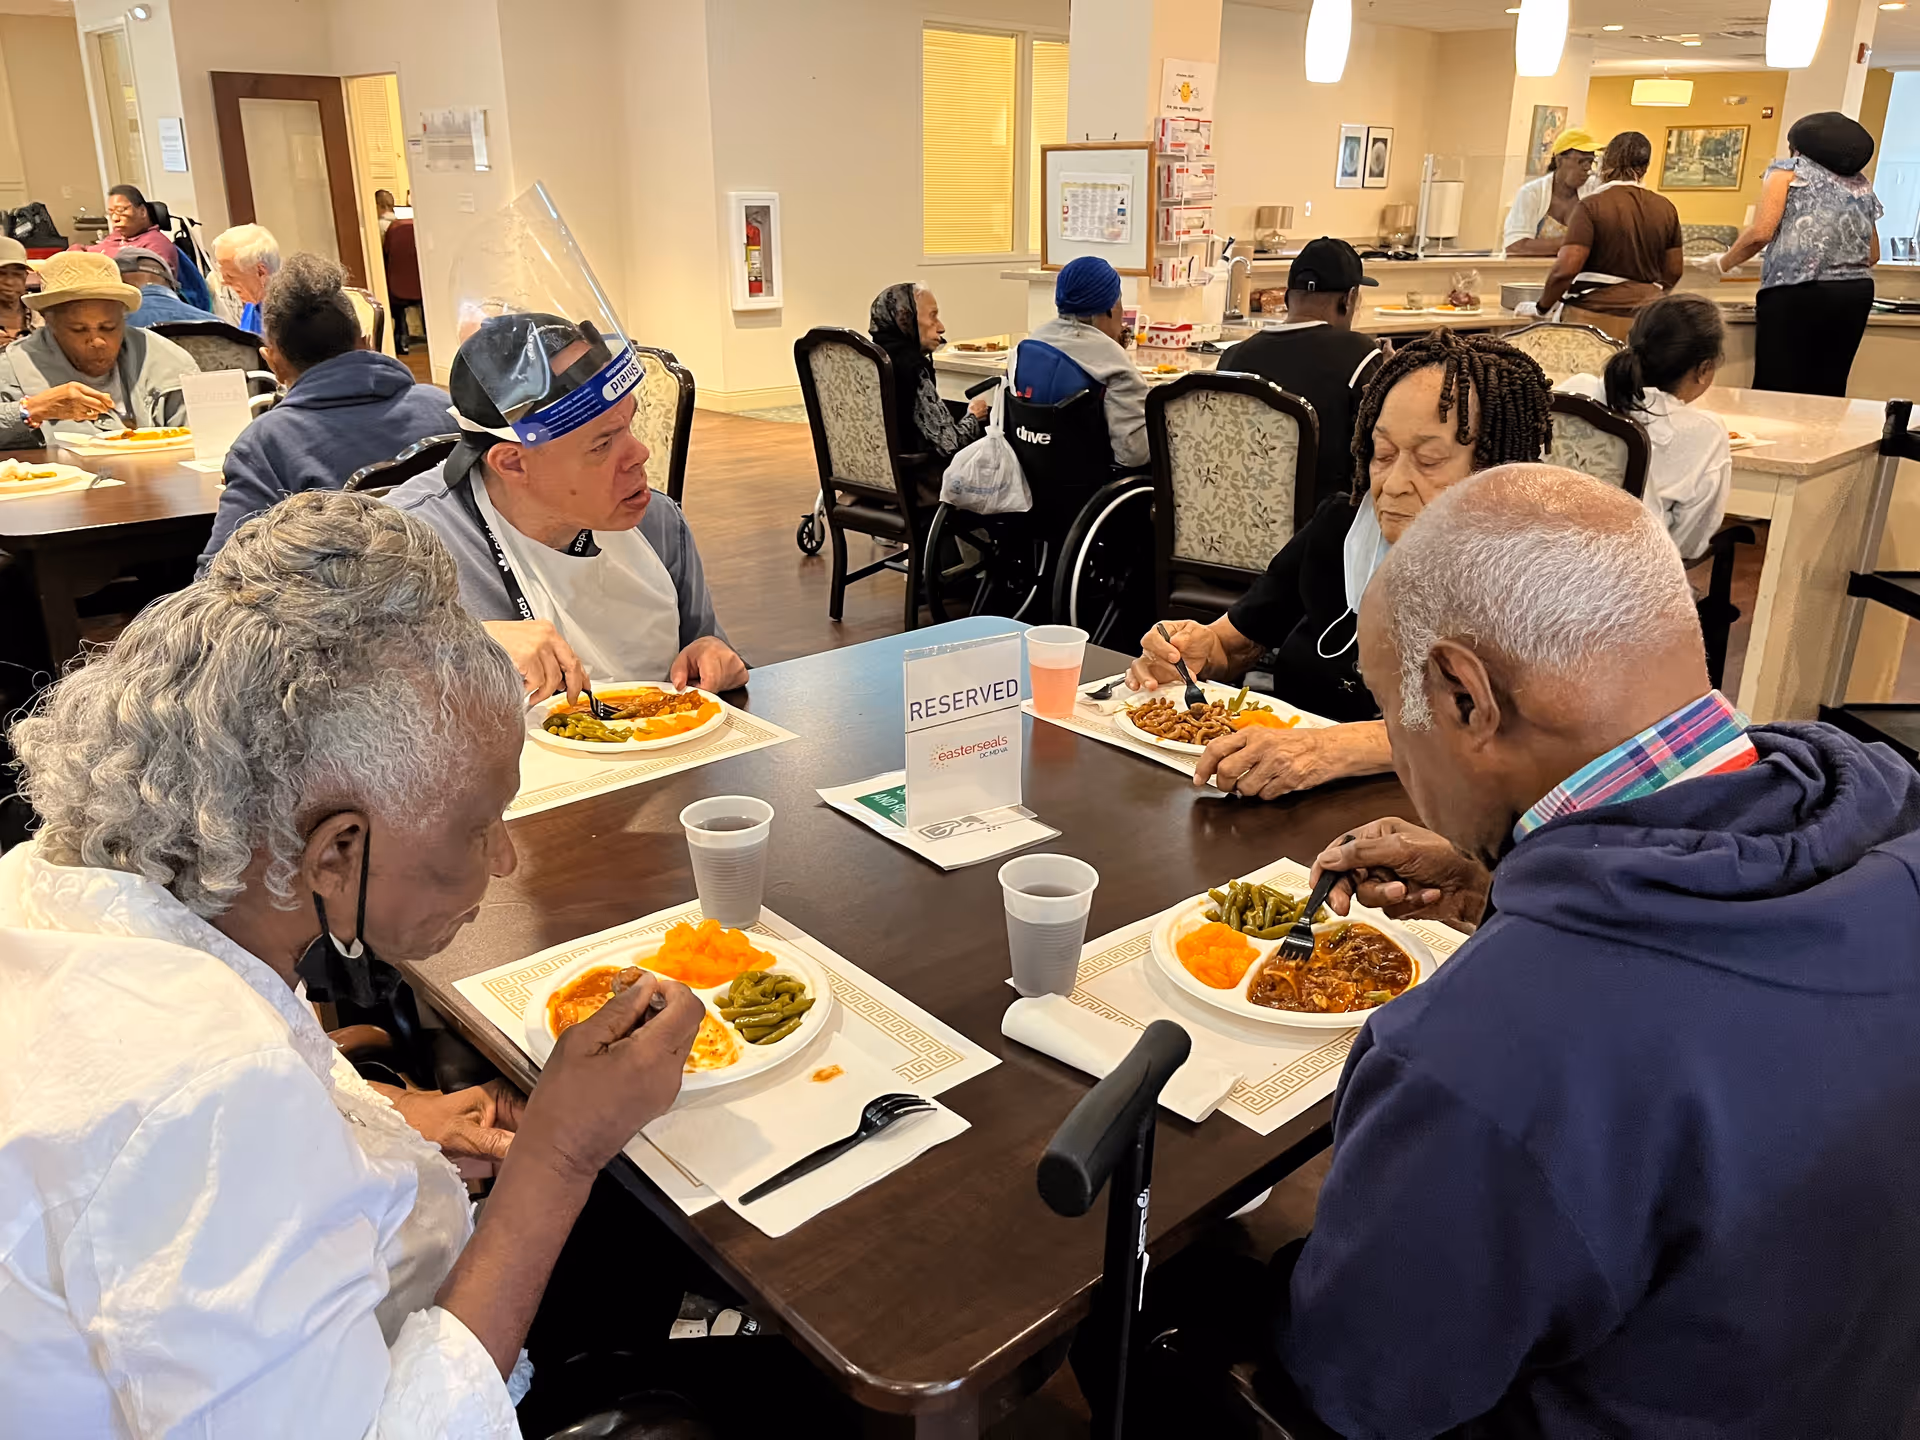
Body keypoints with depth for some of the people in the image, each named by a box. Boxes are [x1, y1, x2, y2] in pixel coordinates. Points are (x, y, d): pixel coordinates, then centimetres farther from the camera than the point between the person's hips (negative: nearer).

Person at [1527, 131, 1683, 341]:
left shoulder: (1592, 206, -7)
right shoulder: (1665, 208, 9)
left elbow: (1567, 267, -15)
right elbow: (1674, 271, 15)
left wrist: (1542, 307, -2)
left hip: (1594, 315, -4)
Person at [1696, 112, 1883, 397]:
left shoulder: (1789, 169, 8)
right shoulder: (1862, 185, 23)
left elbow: (1762, 232, -6)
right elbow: (1873, 255, 23)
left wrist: (1722, 264, 8)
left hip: (1797, 292, -6)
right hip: (1855, 294, 6)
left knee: (1776, 389, -8)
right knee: (1826, 392, 6)